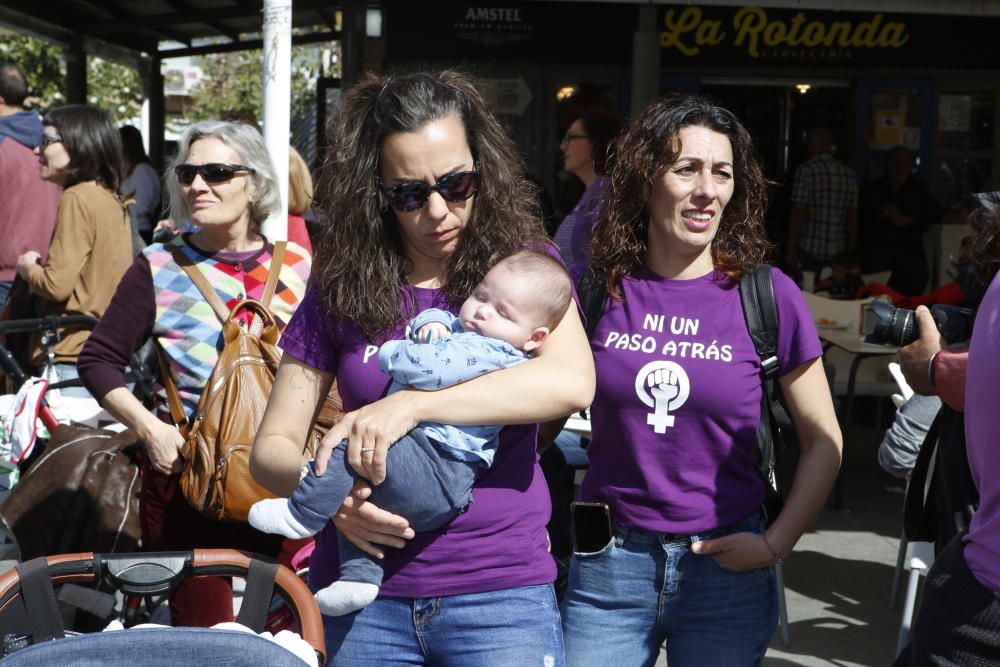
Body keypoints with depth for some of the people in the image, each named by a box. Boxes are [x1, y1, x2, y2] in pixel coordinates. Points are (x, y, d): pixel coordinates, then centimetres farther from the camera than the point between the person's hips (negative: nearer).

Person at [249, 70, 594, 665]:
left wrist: (414, 404, -26)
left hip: (501, 593, -1)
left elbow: (572, 381, -21)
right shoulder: (341, 288, 3)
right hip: (362, 596, 2)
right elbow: (272, 446, 4)